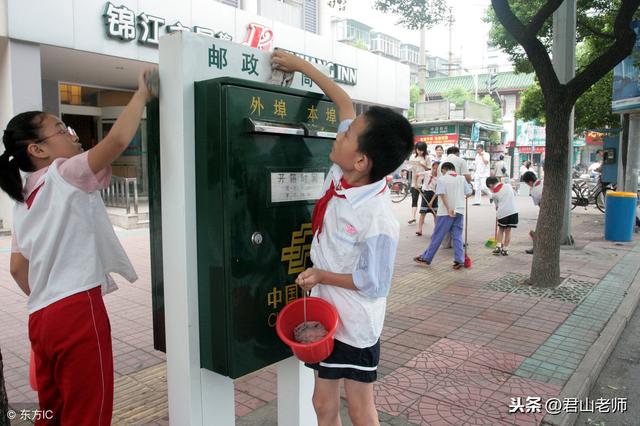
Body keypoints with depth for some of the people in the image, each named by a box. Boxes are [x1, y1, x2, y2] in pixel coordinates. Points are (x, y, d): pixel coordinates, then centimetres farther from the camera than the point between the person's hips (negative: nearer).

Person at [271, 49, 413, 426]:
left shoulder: (378, 223, -31)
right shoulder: (343, 173, -10)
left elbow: (373, 284, -20)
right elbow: (344, 101, 3)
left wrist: (321, 275, -12)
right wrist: (300, 64, 9)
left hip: (355, 324, -7)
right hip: (325, 314, 7)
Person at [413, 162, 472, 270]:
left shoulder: (442, 179, -3)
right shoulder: (462, 178, 9)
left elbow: (442, 194, -16)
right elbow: (469, 193, 7)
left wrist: (448, 208, -19)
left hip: (445, 212, -4)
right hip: (459, 211, 4)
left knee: (437, 236, 0)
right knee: (457, 236, 8)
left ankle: (426, 258, 8)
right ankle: (459, 260, 2)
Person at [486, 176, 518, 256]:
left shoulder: (495, 194, 1)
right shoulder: (508, 186, 8)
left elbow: (497, 206, 7)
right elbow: (514, 195, 23)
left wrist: (497, 215, 21)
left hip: (502, 212, -2)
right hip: (513, 211, 2)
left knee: (500, 229, 18)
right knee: (508, 230, 9)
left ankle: (498, 247, 12)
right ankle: (505, 250, 13)